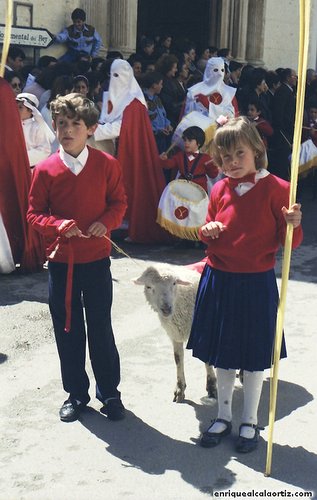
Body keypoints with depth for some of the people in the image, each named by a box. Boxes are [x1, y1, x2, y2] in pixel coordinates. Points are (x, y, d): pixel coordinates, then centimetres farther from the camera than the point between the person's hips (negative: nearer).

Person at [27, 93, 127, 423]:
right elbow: (34, 214, 0)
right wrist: (59, 224, -19)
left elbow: (119, 203, 4)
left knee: (101, 328, 7)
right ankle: (76, 393, 27)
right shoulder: (45, 169, -4)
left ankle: (109, 393, 24)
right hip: (60, 260, 1)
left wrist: (105, 222, -16)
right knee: (67, 329, 11)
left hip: (96, 259, -1)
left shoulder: (106, 164, -4)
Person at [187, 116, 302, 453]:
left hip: (256, 283, -4)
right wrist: (207, 232, -5)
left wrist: (293, 225, -27)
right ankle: (223, 417, 33)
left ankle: (250, 423, 27)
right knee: (222, 354, 15)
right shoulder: (219, 190, 5)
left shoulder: (275, 188, -8)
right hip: (218, 281, 4)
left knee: (253, 357, 8)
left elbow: (288, 242, -6)